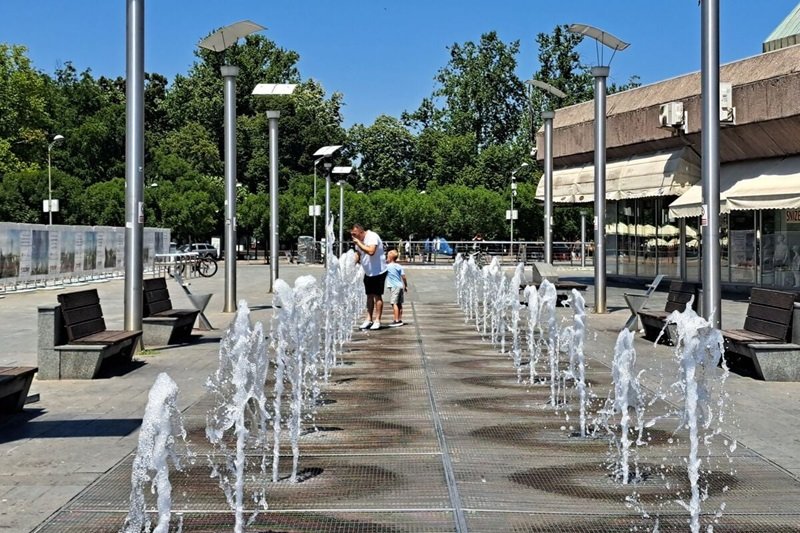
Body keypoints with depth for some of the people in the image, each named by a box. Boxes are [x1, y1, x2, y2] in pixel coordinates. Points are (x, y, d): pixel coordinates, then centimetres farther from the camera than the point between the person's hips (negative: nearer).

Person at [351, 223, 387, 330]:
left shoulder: (372, 237, -21)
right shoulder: (358, 240, 5)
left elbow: (371, 251, -36)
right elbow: (358, 254, 17)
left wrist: (359, 243, -29)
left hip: (378, 272, -8)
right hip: (368, 272, 8)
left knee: (377, 295, -4)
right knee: (369, 295, 10)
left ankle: (377, 320, 0)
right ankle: (369, 319, 15)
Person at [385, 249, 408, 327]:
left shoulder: (388, 266, -10)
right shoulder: (399, 266, 8)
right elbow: (403, 277, 6)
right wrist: (406, 285, 15)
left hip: (394, 287, -7)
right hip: (400, 286, 7)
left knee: (394, 303, -9)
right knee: (399, 304, 13)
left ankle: (396, 321, -14)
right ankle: (400, 319, 19)